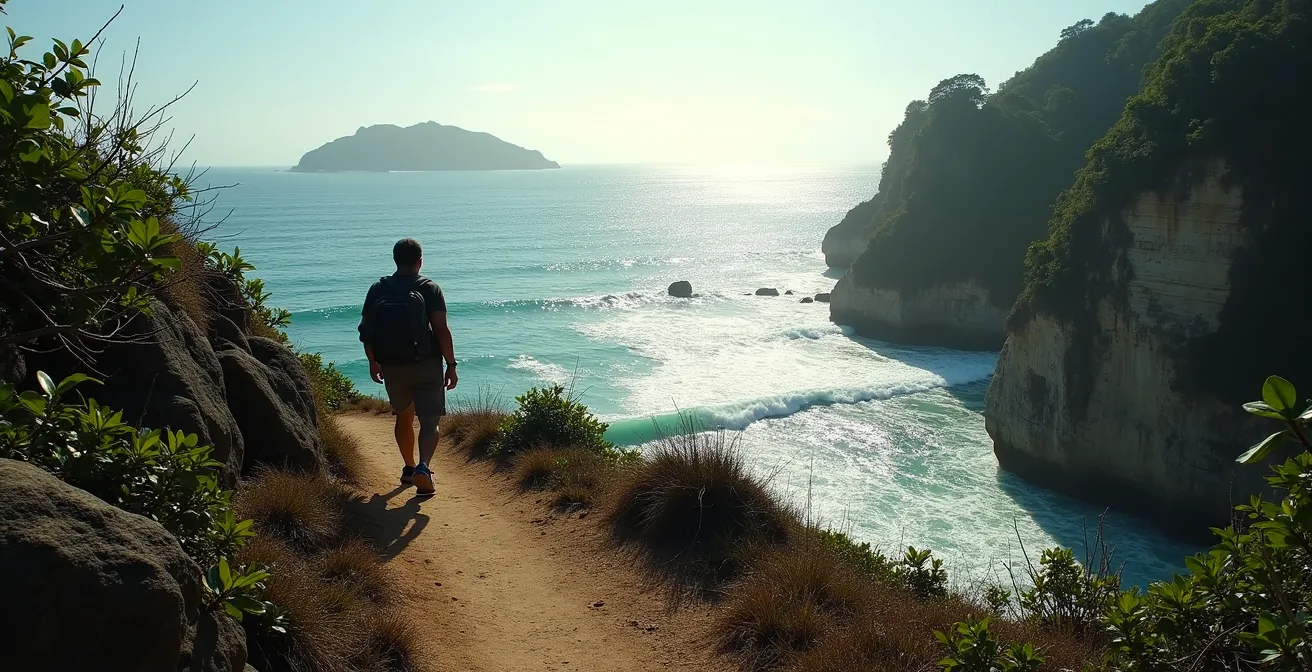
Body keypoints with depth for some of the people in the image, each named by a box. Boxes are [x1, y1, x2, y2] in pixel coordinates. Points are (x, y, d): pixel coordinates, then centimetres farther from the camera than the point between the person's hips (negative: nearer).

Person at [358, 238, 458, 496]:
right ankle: (422, 467, -21)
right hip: (426, 367, -3)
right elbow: (441, 330, -14)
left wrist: (373, 362, 17)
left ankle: (409, 468, 33)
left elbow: (366, 331, 5)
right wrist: (451, 365, -8)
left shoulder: (378, 290, 2)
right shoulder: (429, 289, -7)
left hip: (392, 367, 3)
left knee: (404, 417, 23)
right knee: (429, 422, 1)